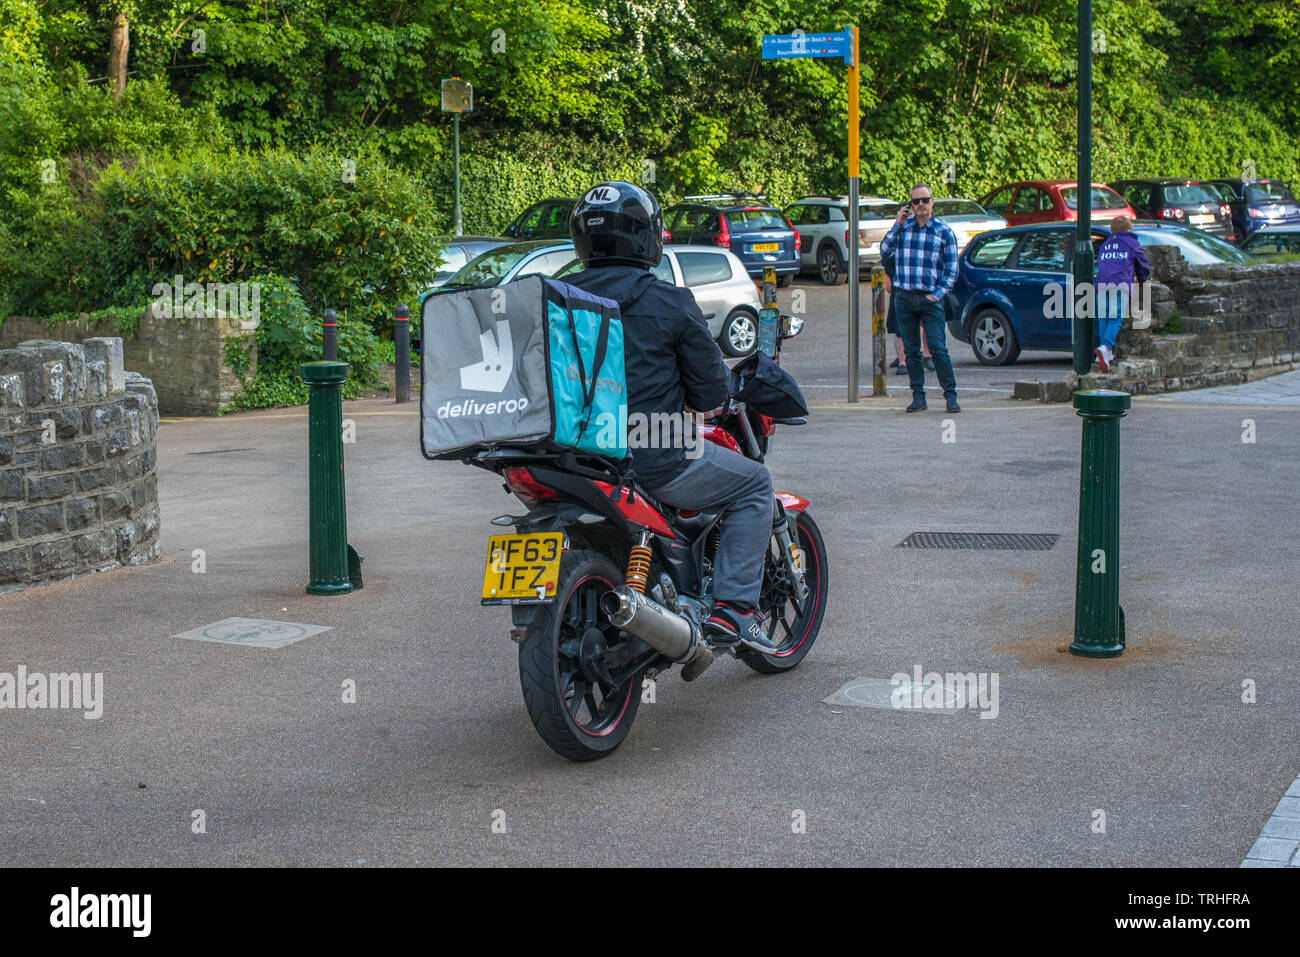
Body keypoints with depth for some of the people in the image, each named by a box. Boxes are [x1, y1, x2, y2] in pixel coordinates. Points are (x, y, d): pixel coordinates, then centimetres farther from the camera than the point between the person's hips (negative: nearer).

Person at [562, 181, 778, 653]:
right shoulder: (669, 302, -11)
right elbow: (711, 392, -6)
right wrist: (725, 382, 16)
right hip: (654, 459, -6)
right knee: (754, 483, 15)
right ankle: (733, 606, 5)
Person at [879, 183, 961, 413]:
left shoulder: (944, 231, 3)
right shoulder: (904, 226, 10)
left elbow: (951, 270, 5)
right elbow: (884, 250, 2)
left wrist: (936, 294, -6)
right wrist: (897, 225, -5)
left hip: (930, 299, -2)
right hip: (904, 297, 3)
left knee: (938, 348, -9)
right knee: (911, 350, 4)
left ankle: (951, 396, -3)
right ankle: (918, 397, 10)